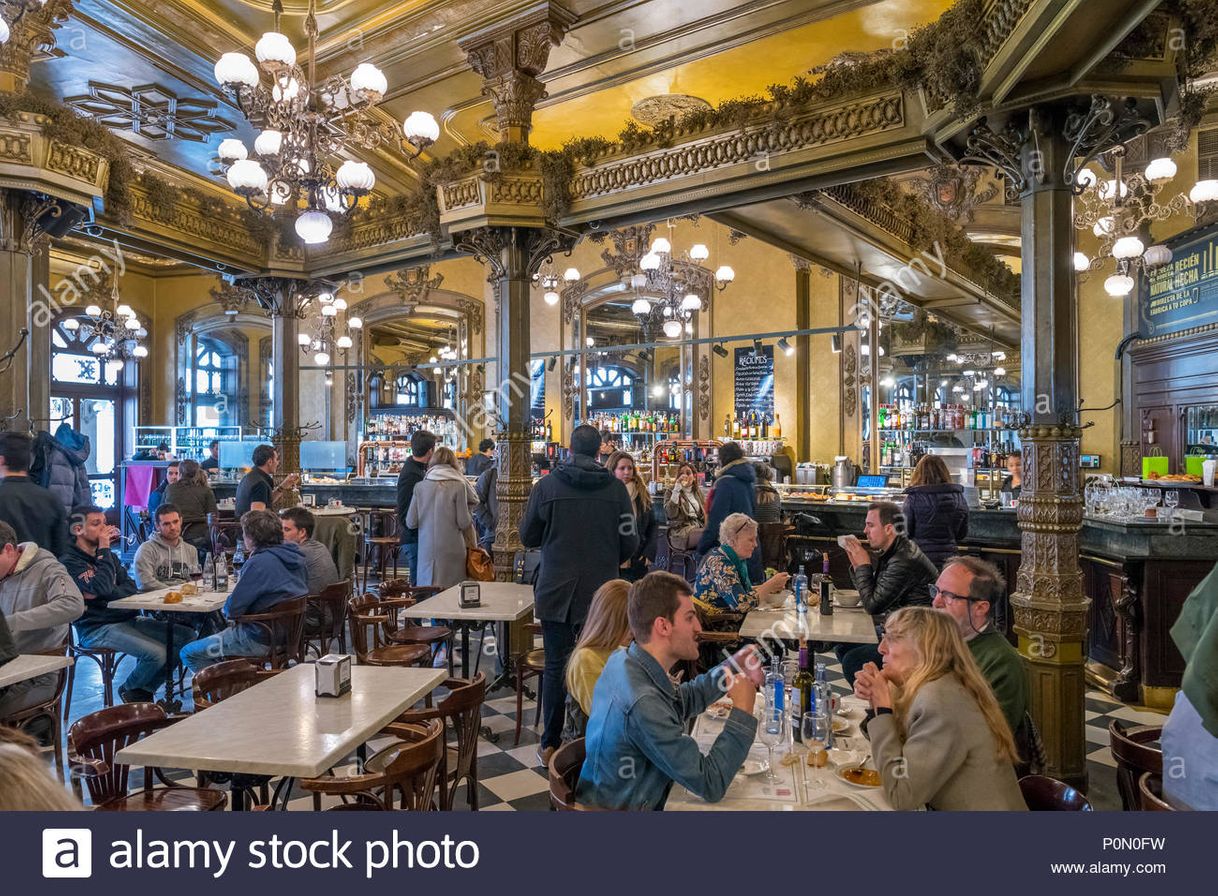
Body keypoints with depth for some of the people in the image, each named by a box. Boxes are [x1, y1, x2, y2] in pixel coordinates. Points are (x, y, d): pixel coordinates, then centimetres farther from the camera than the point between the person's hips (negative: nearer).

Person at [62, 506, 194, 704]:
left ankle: (144, 690, 10)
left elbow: (131, 587, 10)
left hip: (127, 618, 8)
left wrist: (108, 593, -11)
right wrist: (104, 549, -14)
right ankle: (129, 691, 8)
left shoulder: (106, 555, 18)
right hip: (98, 628, -8)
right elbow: (103, 587, -23)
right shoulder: (70, 561, -7)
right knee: (156, 654, -26)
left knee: (188, 636, -5)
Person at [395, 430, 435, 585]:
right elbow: (405, 514, -19)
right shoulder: (411, 474, -18)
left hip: (421, 537, 9)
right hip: (415, 538, -9)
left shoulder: (420, 469, 12)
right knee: (419, 583, -3)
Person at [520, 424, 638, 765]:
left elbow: (527, 536, 0)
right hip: (600, 593, 1)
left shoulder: (547, 485, -8)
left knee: (555, 666, 10)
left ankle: (550, 745, 20)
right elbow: (629, 544, -3)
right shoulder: (616, 488, -7)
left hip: (555, 592, 0)